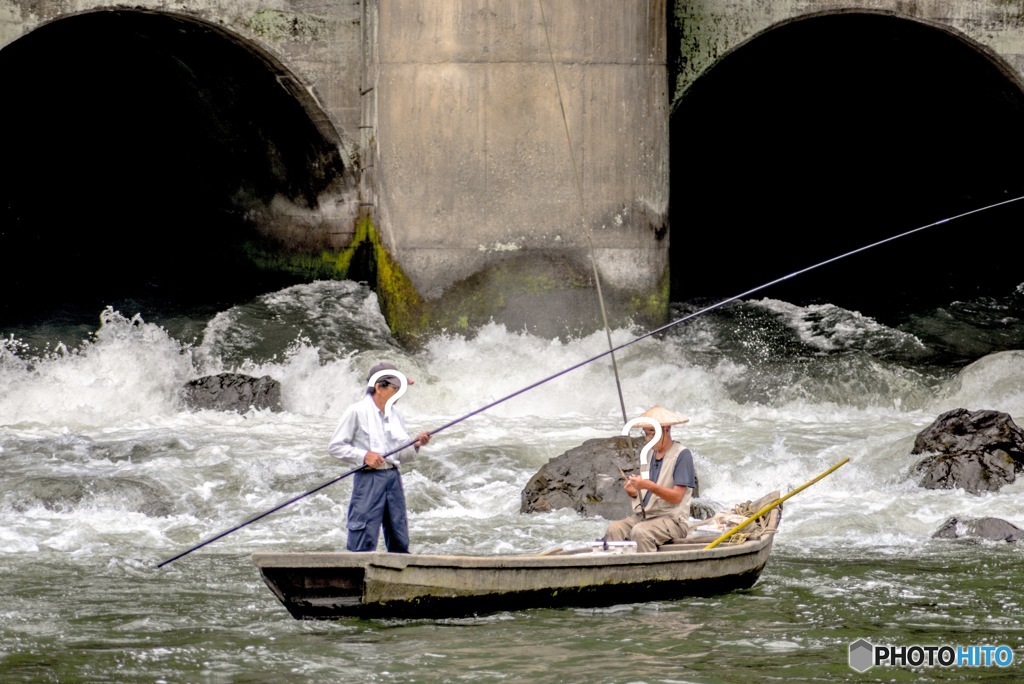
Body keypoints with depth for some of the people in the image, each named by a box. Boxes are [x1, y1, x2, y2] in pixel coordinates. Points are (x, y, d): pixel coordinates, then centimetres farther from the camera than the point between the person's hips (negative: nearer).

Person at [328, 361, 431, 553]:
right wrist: (364, 456, -16)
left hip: (394, 477, 7)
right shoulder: (357, 411, -6)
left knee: (399, 542, 6)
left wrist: (416, 445, -3)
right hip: (369, 478, -7)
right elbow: (335, 446, -5)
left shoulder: (394, 413, 14)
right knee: (364, 543, -10)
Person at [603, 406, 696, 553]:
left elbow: (677, 496, -14)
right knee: (614, 529, -20)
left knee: (640, 532, -34)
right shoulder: (649, 454, 16)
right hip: (643, 516, 7)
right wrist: (633, 492, -5)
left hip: (672, 519, -7)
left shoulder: (682, 455, -7)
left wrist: (649, 485, -26)